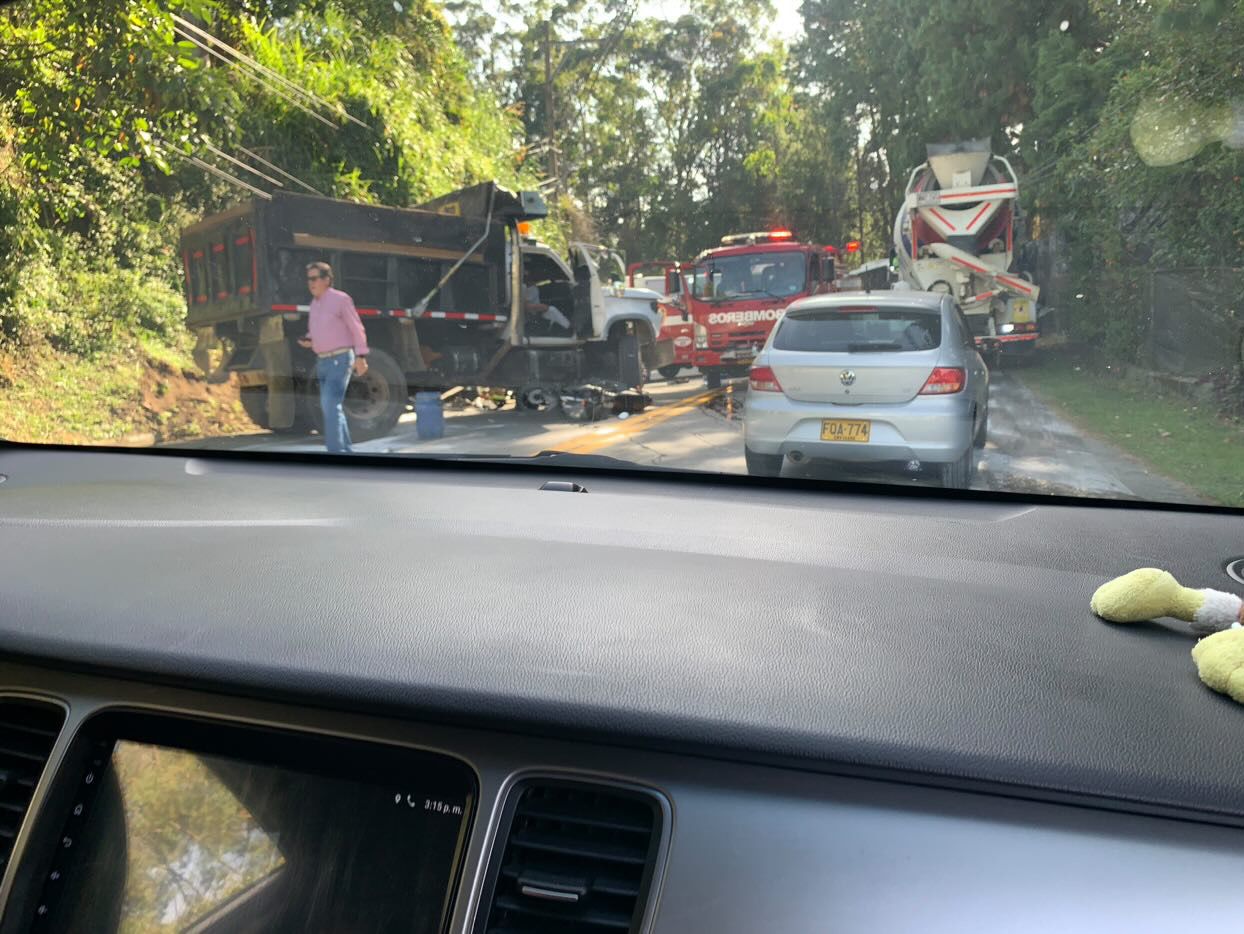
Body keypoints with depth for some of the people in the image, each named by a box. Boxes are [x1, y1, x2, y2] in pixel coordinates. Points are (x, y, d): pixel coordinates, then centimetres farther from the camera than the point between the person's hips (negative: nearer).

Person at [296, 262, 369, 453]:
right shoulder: (315, 303, 13)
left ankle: (335, 450, -14)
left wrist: (361, 357, -16)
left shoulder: (340, 299, -8)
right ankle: (345, 450, 22)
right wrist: (308, 340, 2)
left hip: (340, 359, -8)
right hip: (323, 361, 8)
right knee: (329, 407, 12)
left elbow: (357, 329, -9)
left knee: (330, 404, -16)